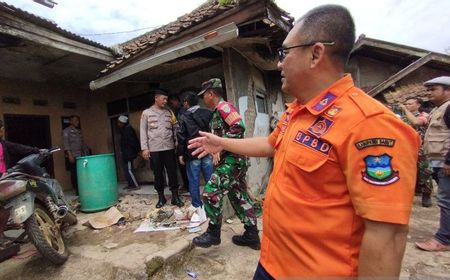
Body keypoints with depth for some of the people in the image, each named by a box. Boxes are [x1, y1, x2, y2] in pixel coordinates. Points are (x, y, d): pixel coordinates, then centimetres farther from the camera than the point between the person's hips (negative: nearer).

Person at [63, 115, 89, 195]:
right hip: (73, 156, -6)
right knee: (74, 174, -2)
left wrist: (87, 152, 13)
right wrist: (69, 155, -18)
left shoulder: (79, 131, 19)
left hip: (81, 155, 6)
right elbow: (66, 143, -9)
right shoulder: (66, 131, 0)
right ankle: (77, 191, 4)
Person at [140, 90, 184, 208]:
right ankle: (161, 197, 22)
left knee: (172, 172, 5)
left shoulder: (169, 112, 10)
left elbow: (176, 128, 8)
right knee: (158, 174, 8)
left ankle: (175, 196, 16)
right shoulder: (146, 113, 3)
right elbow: (143, 131, 1)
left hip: (169, 148, 2)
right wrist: (144, 148, -6)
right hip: (154, 149, -1)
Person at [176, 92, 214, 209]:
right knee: (210, 179, 10)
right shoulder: (208, 113, 3)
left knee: (194, 181, 8)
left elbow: (181, 137, -5)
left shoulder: (184, 117, -4)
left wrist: (180, 153, 1)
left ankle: (197, 205, 17)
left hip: (192, 153, -2)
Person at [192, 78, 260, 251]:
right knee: (240, 196, 12)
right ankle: (252, 235, 21)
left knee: (211, 192, -7)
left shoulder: (223, 106, -9)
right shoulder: (219, 111, 21)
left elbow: (239, 127, -23)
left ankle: (213, 233, 8)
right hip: (233, 159, 10)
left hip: (232, 159, -10)